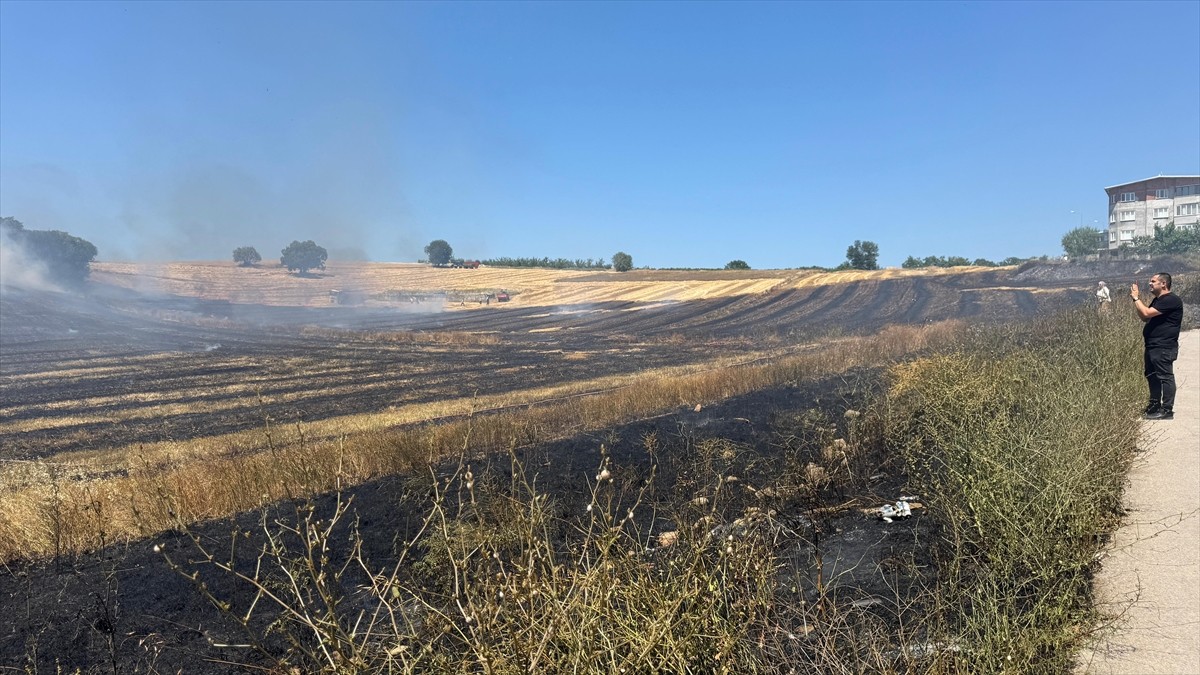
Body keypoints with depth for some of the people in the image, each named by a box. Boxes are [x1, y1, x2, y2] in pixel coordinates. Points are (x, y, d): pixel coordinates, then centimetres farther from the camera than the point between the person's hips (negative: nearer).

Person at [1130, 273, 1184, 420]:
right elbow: (1145, 318, 17)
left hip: (1164, 348, -11)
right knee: (1151, 376, 16)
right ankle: (1155, 405, 26)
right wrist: (1136, 299, 8)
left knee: (1165, 377, -6)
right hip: (1153, 347, 11)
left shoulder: (1171, 300, -15)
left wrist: (1136, 298, -10)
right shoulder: (1158, 300, 17)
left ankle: (1167, 410, -2)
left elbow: (1146, 313, -23)